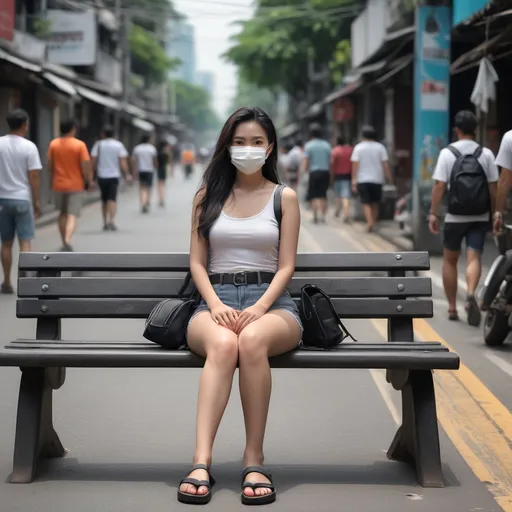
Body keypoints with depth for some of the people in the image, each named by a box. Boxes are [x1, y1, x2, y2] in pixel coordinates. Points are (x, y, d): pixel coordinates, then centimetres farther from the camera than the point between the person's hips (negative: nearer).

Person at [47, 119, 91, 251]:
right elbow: (86, 166, -12)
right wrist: (88, 180, 3)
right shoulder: (80, 145, -10)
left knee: (62, 214, 20)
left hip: (58, 185, 3)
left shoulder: (53, 144, -1)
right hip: (75, 185, -3)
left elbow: (50, 165, 4)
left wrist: (51, 181, 17)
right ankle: (67, 241, -24)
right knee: (72, 216, -4)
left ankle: (65, 243, 25)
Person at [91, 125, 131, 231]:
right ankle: (112, 220, -23)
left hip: (102, 176, 1)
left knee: (104, 200, 13)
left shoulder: (98, 145, 0)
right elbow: (123, 162, -6)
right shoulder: (119, 145, 0)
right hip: (114, 176, -1)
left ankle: (105, 222, 17)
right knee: (112, 199, -5)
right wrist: (127, 175, -4)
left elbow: (93, 162, -2)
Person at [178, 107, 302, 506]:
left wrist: (260, 307, -14)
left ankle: (255, 459, -29)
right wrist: (216, 305, -10)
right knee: (222, 344, -37)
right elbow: (197, 263, 10)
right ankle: (201, 463, -46)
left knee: (252, 340, -38)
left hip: (271, 301, -1)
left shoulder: (285, 198, 11)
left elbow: (286, 266, 4)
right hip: (216, 299, 1)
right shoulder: (207, 196, 15)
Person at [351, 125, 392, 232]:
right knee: (375, 203, 15)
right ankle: (374, 223, 18)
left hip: (362, 179, -1)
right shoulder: (380, 147, 2)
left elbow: (355, 165, -7)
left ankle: (369, 222, -19)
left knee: (366, 203, 0)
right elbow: (385, 164, -3)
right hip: (377, 179, 1)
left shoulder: (358, 148, -1)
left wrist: (354, 181, -7)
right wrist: (390, 179, 1)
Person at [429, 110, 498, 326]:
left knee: (450, 260, 14)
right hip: (480, 217, 1)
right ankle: (471, 294, -31)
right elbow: (493, 187, 1)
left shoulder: (447, 153, -4)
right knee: (474, 258, -4)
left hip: (455, 217, -1)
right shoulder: (486, 154, 1)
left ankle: (452, 307, 18)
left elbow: (439, 185, -9)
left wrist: (433, 213, -5)